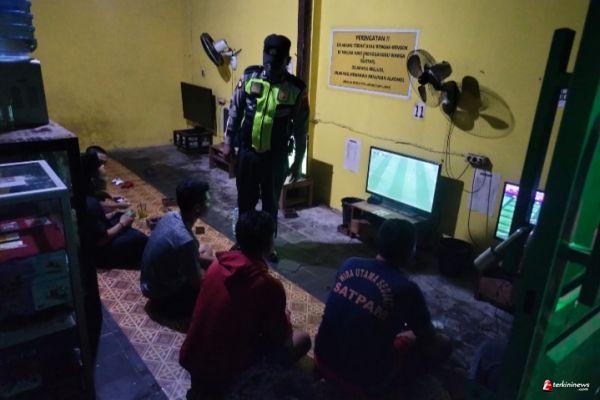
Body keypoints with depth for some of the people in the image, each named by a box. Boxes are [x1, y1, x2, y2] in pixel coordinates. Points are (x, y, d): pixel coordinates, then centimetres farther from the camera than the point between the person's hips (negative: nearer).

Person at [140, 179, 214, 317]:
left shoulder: (170, 216, -9)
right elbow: (197, 283, -22)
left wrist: (211, 260, 6)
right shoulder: (185, 240, -36)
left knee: (205, 249, 15)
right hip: (163, 296, -9)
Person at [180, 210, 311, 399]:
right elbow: (281, 339, -9)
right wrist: (285, 318, 13)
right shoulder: (269, 286, -22)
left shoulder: (217, 264, -4)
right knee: (302, 339, 6)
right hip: (223, 374, -6)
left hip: (190, 361, 7)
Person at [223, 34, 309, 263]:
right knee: (245, 200, 14)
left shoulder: (296, 89, -9)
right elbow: (235, 110, 6)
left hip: (276, 157, -1)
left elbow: (301, 129, -3)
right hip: (247, 152, 2)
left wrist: (298, 162, -2)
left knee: (271, 203, 12)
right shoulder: (249, 77, -4)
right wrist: (228, 141, 4)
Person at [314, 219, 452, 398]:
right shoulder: (407, 290, -22)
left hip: (324, 359, 6)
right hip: (363, 384, -6)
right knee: (443, 344, 8)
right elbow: (430, 340, -5)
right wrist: (414, 334, 20)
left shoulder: (349, 264, -6)